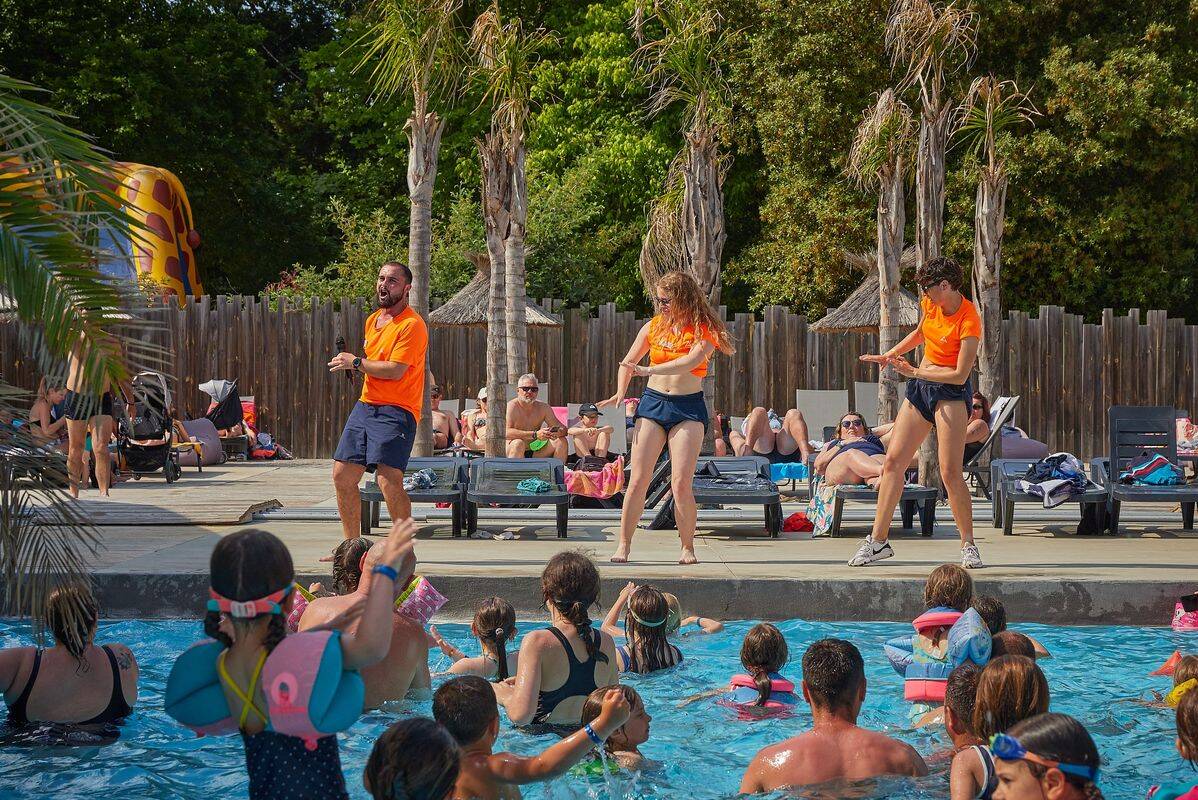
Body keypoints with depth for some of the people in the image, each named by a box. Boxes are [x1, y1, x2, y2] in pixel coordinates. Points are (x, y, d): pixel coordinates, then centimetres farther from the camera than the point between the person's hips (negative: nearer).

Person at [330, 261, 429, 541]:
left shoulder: (412, 324, -11)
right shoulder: (373, 320, 17)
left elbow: (394, 370, -19)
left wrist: (356, 362, -9)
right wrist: (355, 363, 11)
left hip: (396, 410, -9)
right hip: (365, 405, 9)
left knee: (389, 481, -20)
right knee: (342, 476, 7)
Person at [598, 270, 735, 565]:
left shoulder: (704, 330, -3)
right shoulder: (653, 327, 9)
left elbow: (691, 361, -21)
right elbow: (628, 363, 18)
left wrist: (648, 370, -28)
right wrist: (620, 392, 0)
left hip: (688, 408, -3)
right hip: (652, 403, 3)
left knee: (681, 484, -11)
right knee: (638, 480, -5)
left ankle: (688, 548, 2)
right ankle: (624, 544, 2)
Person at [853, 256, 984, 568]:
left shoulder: (969, 320, -19)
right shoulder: (930, 305, 3)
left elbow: (960, 375, -22)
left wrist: (914, 372, -20)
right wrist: (888, 355, 17)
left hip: (951, 393, -7)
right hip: (919, 388, 7)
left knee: (950, 473, -14)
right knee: (892, 461, 1)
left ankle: (968, 546, -1)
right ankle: (878, 540, 6)